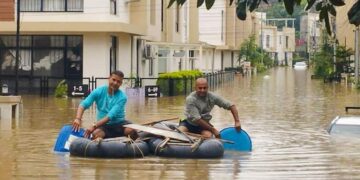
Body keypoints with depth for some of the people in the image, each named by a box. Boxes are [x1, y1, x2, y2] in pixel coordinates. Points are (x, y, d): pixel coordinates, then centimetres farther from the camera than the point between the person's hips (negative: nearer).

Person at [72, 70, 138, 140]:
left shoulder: (122, 97, -11)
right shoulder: (99, 91, -3)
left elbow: (111, 115, -22)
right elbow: (83, 104, -10)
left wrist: (94, 126, -33)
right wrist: (78, 118, -31)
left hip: (119, 124, 0)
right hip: (104, 125, 0)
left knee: (132, 131, -33)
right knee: (95, 134, -36)